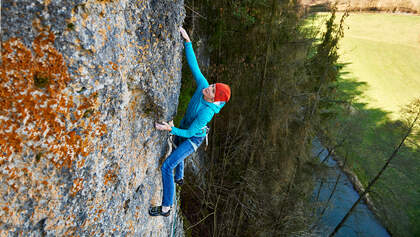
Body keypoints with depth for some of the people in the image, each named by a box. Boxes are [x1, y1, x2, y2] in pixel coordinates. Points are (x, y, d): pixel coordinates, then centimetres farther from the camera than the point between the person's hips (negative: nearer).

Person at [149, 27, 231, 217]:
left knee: (167, 167, -12)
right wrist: (187, 40, -25)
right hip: (183, 130, 9)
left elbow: (190, 133, -32)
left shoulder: (207, 112, -39)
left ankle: (165, 208, 5)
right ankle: (179, 178, 64)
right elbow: (193, 64, -19)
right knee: (176, 150, 35)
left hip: (193, 138, -8)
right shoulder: (203, 86, -22)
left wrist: (170, 129, -45)